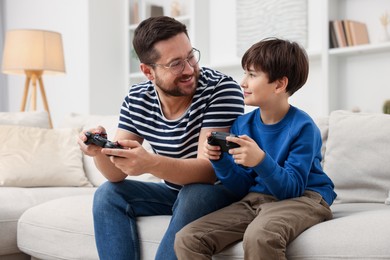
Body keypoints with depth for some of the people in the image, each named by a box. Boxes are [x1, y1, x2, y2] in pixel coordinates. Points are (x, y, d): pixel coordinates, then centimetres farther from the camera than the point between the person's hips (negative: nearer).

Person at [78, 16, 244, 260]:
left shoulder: (222, 89, -23)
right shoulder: (137, 99, -8)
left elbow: (209, 170, -30)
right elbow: (117, 175, -7)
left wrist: (150, 163, -47)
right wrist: (100, 149, -31)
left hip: (221, 190, -5)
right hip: (175, 191, 5)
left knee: (193, 195, -34)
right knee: (109, 194, -9)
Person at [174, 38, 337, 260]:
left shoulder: (302, 127, -13)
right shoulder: (242, 125, 4)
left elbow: (291, 189, -17)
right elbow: (242, 188, 6)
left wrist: (261, 160, -34)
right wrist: (220, 160, -12)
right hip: (255, 199, 6)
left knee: (259, 236, -40)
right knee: (187, 239, -12)